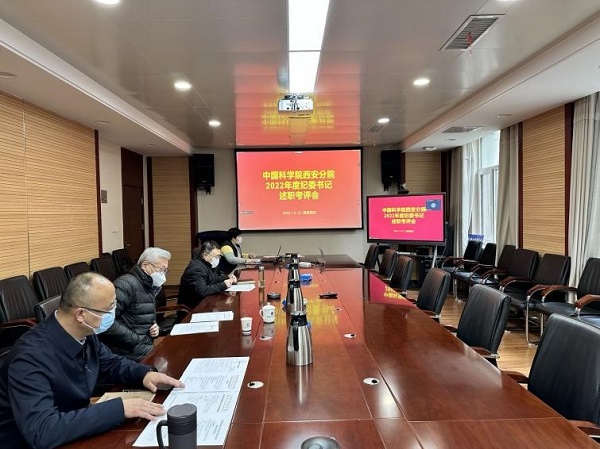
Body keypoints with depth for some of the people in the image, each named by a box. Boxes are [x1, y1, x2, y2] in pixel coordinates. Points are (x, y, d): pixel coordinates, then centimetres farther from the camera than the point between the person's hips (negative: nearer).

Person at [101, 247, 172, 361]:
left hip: (147, 344, 9)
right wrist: (136, 340, -20)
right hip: (128, 350, -9)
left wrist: (155, 327, 4)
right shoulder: (126, 284, -16)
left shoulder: (151, 287, 13)